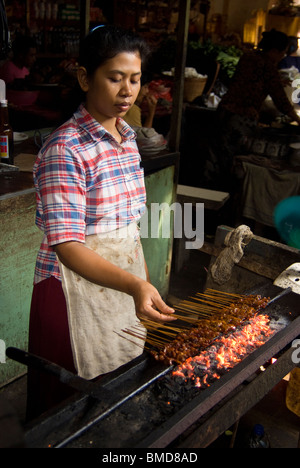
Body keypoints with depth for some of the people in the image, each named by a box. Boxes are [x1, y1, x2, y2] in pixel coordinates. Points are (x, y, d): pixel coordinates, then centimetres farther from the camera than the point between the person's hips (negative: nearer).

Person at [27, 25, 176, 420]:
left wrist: (144, 280, 14)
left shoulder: (128, 138, 5)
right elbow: (67, 246, -27)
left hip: (126, 279, 7)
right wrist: (134, 285, -40)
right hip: (78, 287, -7)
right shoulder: (65, 149, -19)